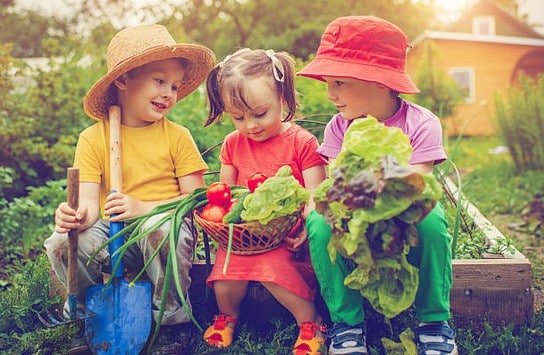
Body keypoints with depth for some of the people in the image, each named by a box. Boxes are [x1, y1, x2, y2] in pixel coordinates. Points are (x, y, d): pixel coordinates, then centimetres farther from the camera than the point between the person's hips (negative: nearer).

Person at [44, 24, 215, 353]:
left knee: (161, 230, -36)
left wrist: (143, 207, -19)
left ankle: (174, 319, -10)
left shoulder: (177, 135, 0)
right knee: (62, 243, -25)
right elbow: (89, 200, -5)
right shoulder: (93, 138, 2)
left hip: (162, 223, -1)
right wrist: (79, 214, -30)